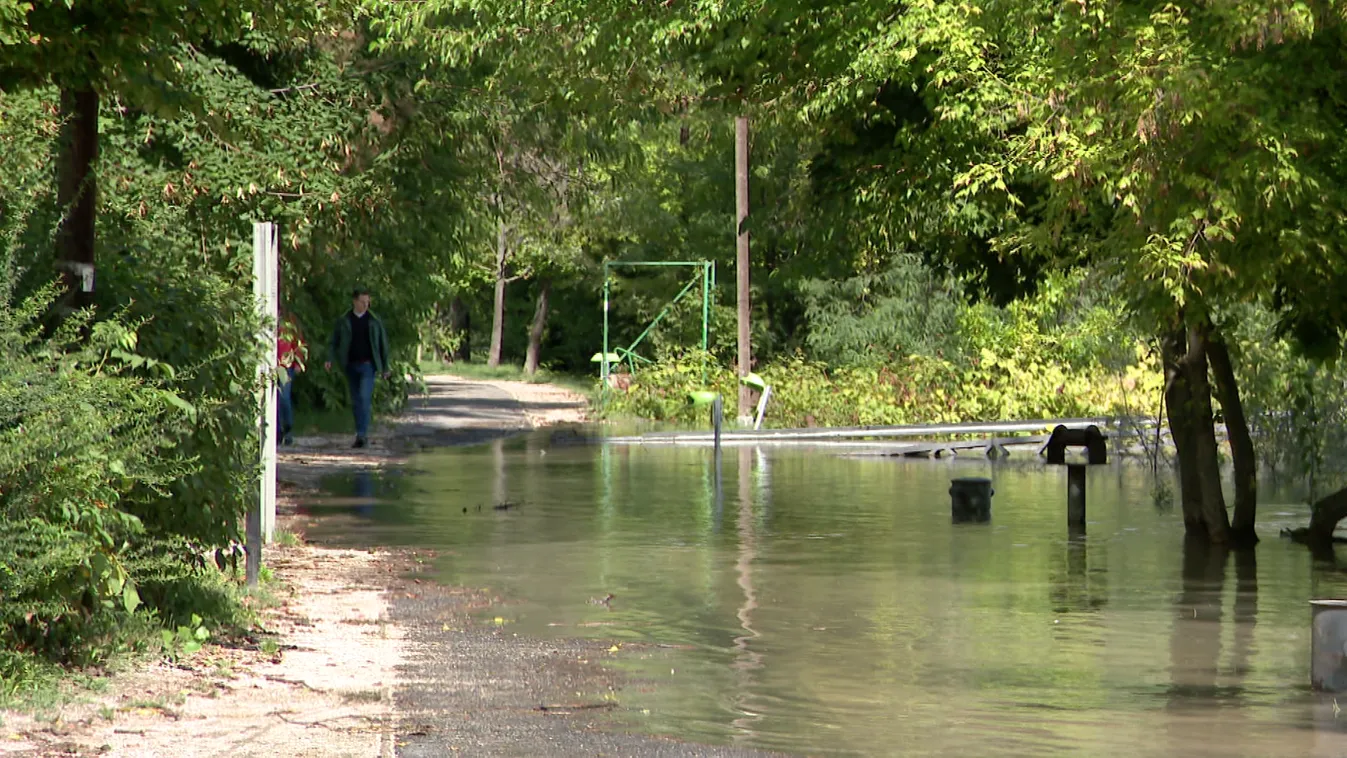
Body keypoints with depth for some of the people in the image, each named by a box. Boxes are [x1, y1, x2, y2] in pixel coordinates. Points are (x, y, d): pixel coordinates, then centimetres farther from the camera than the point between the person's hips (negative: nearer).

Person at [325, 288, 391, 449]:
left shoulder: (374, 321, 4)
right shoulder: (343, 321, 5)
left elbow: (383, 343, 10)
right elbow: (334, 342, 7)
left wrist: (385, 367, 10)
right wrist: (330, 359, -9)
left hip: (368, 365, -2)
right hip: (351, 365, 2)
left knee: (364, 398, -16)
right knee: (355, 401, 7)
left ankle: (362, 434, -20)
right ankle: (361, 435, 16)